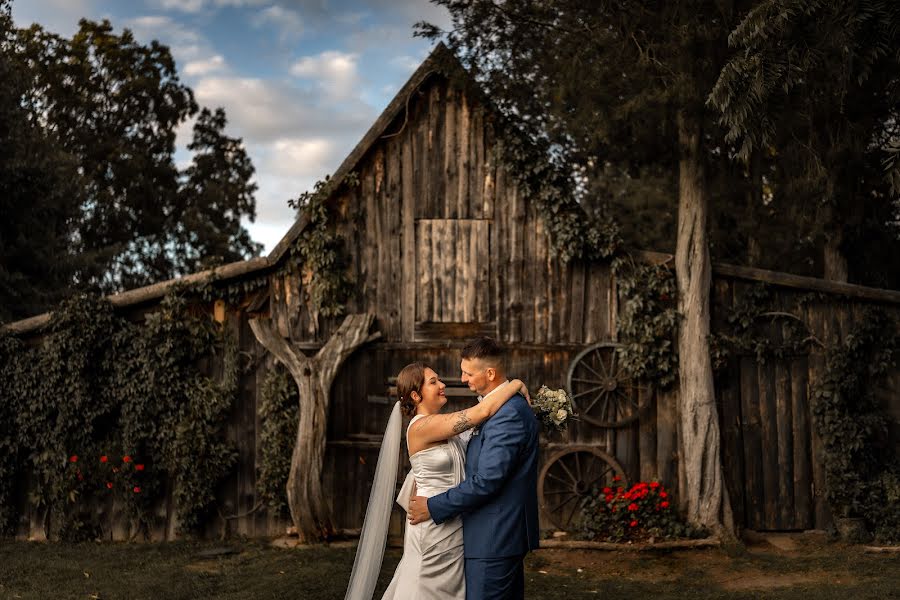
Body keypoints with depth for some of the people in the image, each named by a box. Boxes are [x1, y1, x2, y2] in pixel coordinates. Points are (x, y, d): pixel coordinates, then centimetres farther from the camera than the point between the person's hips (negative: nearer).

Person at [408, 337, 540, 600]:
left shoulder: (509, 413, -20)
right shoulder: (506, 406, 13)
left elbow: (487, 480, -24)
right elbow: (480, 465, 19)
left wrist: (433, 507, -17)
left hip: (494, 540, -10)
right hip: (505, 534, 10)